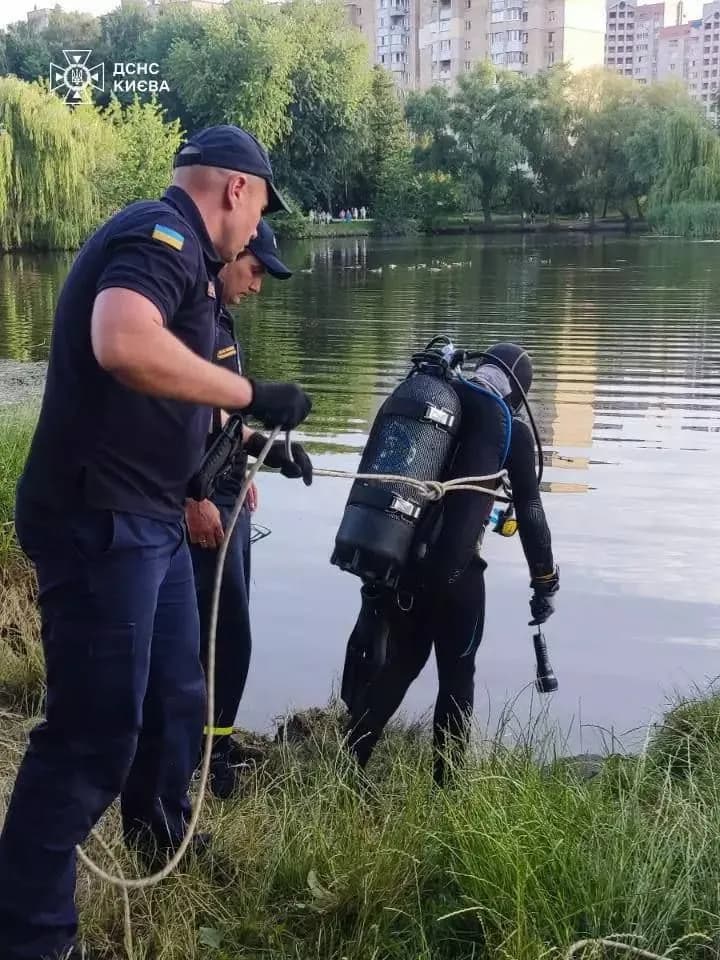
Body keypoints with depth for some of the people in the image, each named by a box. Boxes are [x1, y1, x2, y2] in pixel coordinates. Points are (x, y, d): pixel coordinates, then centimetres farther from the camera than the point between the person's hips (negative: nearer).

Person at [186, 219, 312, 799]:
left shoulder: (219, 318, 14)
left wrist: (262, 448, 14)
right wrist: (193, 499, -25)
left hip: (228, 497, 10)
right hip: (202, 506, -10)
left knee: (224, 628, 16)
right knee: (227, 632, -3)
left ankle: (210, 740, 28)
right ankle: (208, 750, 10)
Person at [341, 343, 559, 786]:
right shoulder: (511, 430, 4)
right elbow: (530, 513, 5)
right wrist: (545, 585, 15)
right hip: (454, 570, -4)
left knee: (398, 664, 19)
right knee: (457, 676, 12)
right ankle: (445, 784, 15)